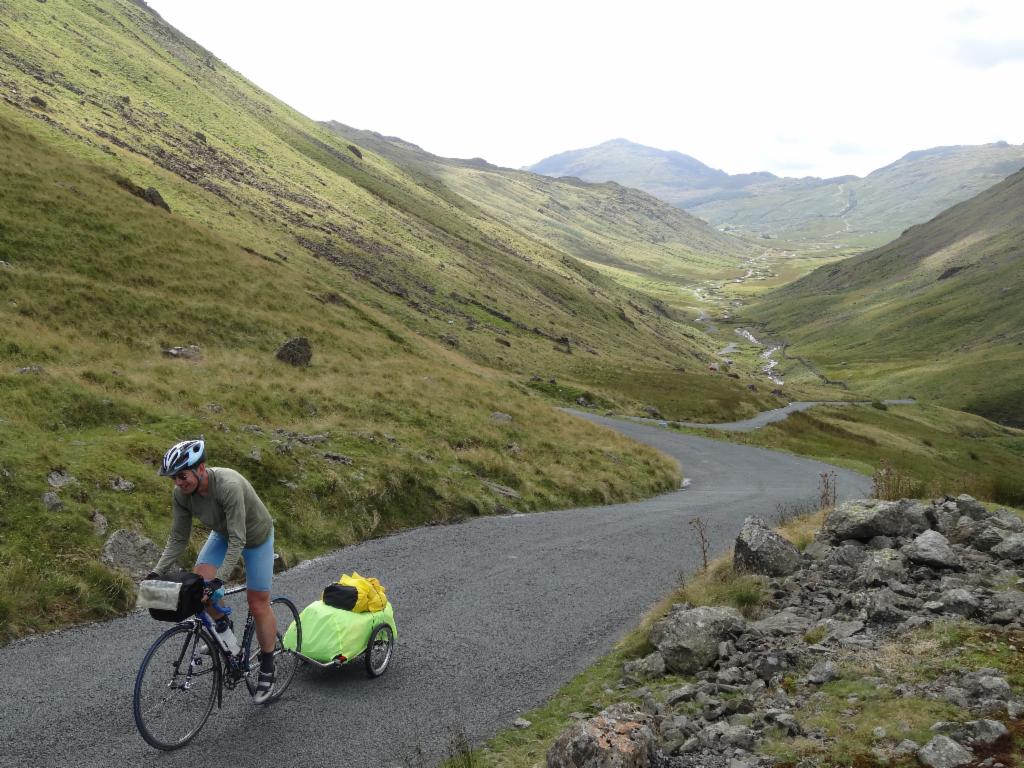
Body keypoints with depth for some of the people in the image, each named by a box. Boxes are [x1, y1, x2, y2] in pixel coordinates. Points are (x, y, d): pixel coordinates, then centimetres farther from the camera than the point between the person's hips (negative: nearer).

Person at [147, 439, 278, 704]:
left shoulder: (229, 486, -41)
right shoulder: (180, 493, -22)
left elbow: (237, 540, -38)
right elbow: (178, 539, -11)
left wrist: (220, 579, -43)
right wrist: (156, 573, -20)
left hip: (256, 537, -5)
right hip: (222, 534, 5)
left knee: (258, 605, -1)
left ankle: (267, 670, 16)